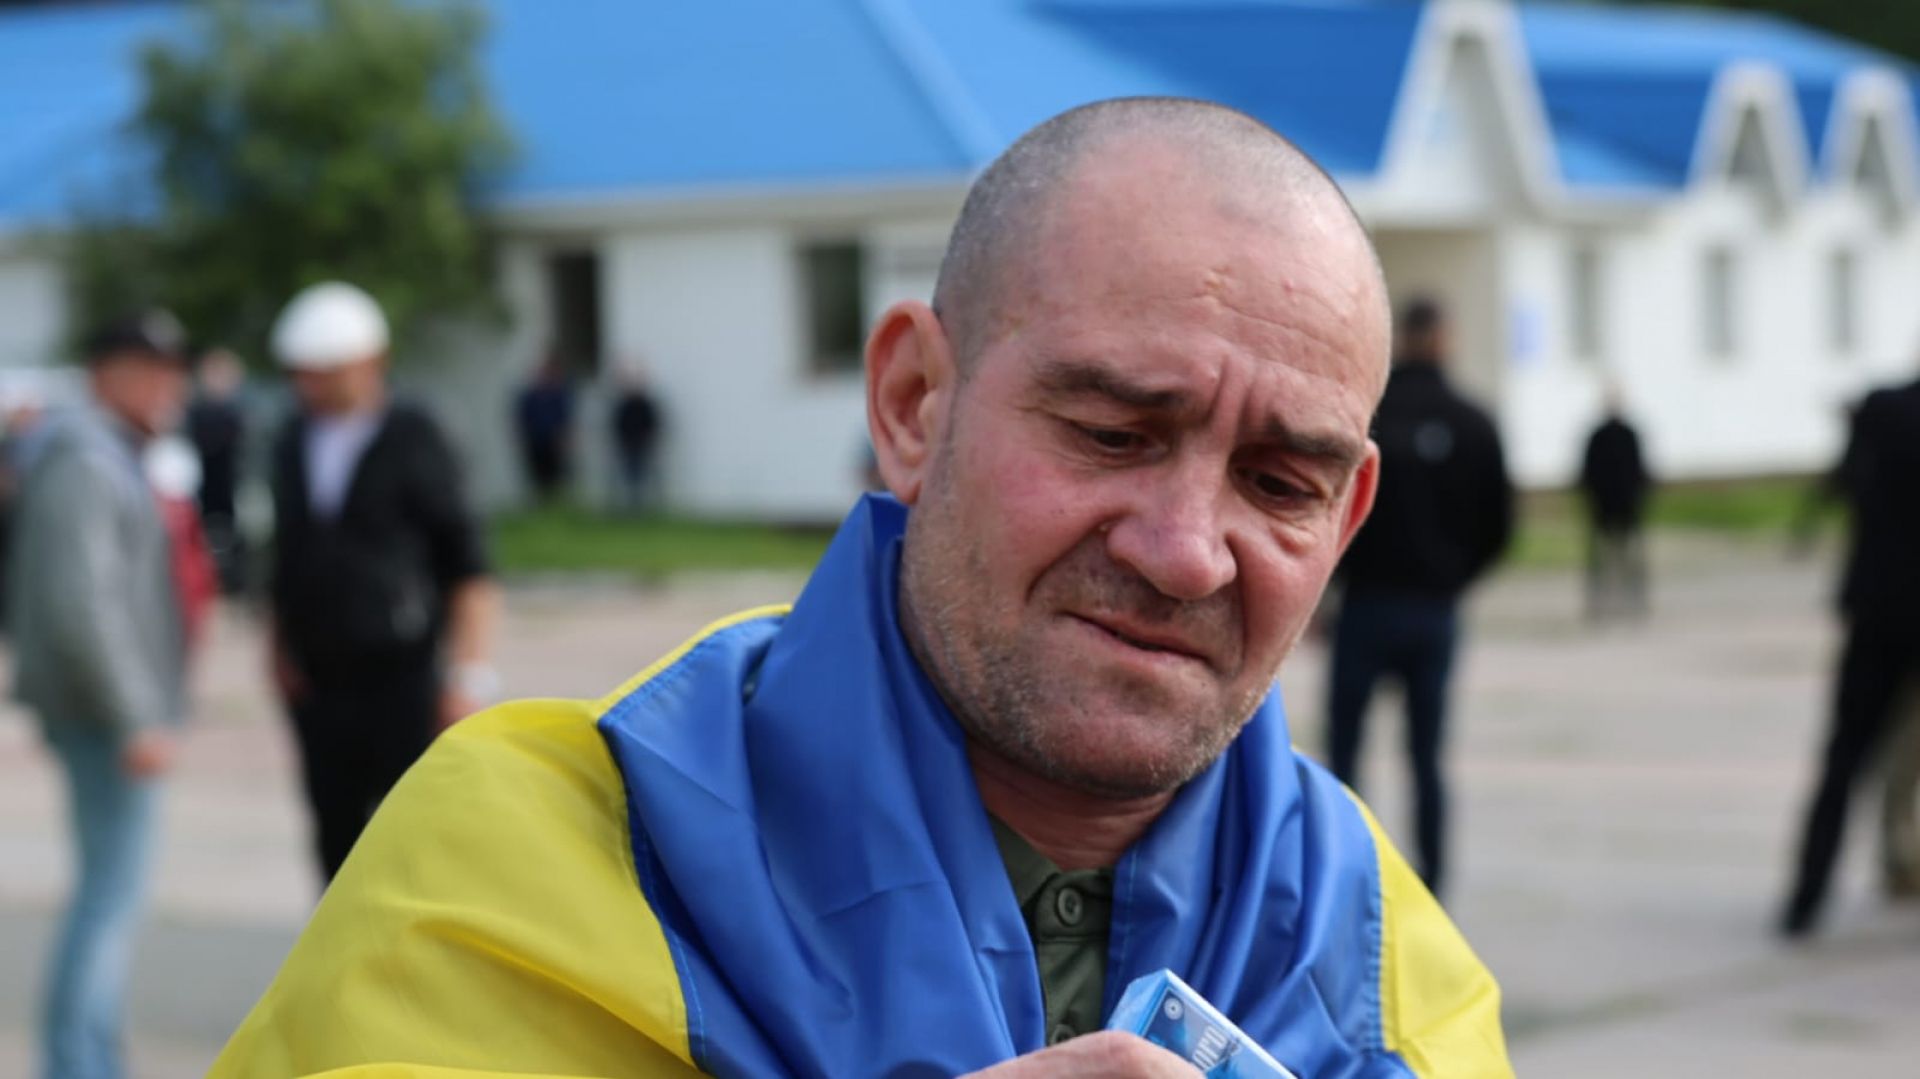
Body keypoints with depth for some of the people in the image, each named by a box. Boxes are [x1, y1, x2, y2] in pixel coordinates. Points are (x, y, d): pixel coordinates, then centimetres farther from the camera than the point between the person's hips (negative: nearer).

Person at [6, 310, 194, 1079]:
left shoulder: (108, 457, 16)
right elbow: (81, 603, -25)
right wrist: (139, 720, -25)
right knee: (114, 888, -10)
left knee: (112, 886, 13)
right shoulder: (85, 462, -16)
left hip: (106, 711, 10)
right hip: (106, 711, -10)